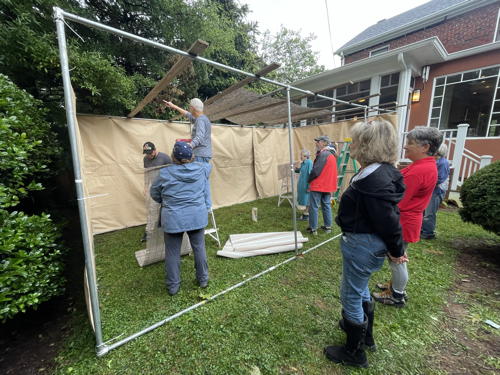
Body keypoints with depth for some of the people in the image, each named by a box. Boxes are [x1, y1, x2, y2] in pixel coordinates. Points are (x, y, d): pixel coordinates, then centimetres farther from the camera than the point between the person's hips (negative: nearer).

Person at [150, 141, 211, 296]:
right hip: (197, 217, 2)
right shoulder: (201, 169, -3)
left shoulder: (165, 173, -8)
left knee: (172, 253, 14)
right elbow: (208, 165, 22)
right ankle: (203, 279, 33)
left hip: (173, 219, -2)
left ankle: (173, 286, 29)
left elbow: (154, 193, 7)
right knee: (199, 248, 17)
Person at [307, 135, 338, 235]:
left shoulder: (322, 154, -15)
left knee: (314, 207, 0)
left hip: (317, 186, -8)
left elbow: (315, 171, -20)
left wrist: (309, 180, -3)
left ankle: (313, 228, 6)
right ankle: (328, 226, 23)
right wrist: (332, 187, 20)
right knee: (327, 206, 14)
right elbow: (332, 172, 17)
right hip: (328, 186, 9)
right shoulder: (332, 156, 13)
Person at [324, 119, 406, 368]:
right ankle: (366, 336, 52)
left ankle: (354, 353, 35)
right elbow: (388, 217, 10)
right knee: (360, 288, 28)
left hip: (362, 244, -10)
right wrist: (393, 249, 17)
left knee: (351, 295, 10)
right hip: (366, 242, 10)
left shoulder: (373, 178, -27)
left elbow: (388, 219, -23)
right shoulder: (382, 171, 4)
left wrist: (396, 251, -7)